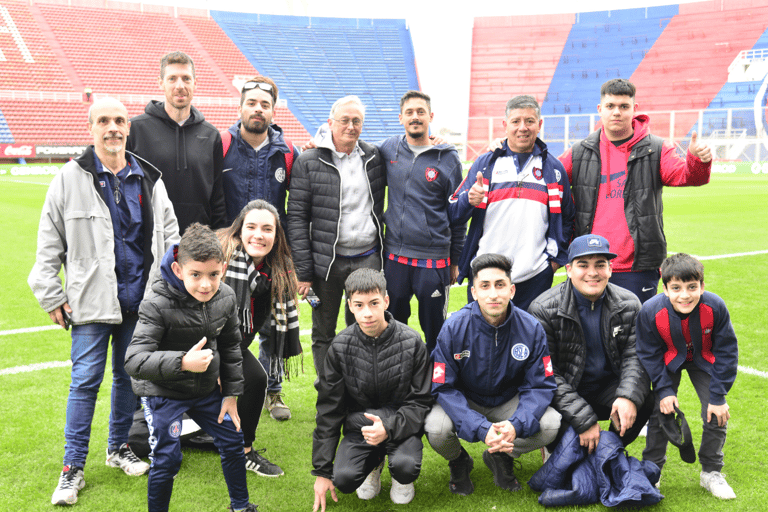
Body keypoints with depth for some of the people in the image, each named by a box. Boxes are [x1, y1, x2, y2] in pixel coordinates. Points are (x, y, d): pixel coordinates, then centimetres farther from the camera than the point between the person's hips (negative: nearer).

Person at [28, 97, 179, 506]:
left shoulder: (148, 179, 6)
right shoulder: (71, 178, -2)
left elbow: (170, 236, 12)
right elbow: (49, 244, 0)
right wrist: (51, 296, -3)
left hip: (139, 299, 3)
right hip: (92, 300, -3)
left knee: (129, 375, 14)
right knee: (85, 379, -2)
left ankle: (119, 448, 31)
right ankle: (73, 468, 9)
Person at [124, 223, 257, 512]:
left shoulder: (226, 298, -10)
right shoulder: (157, 304, -28)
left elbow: (230, 347, 5)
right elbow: (134, 361, -33)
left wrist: (231, 393, 6)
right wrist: (182, 362, -46)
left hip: (206, 390, 6)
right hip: (162, 392, -5)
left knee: (232, 441, 13)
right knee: (167, 459, -7)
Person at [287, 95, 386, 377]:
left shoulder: (374, 157, 6)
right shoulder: (309, 161, -4)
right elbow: (296, 217, -5)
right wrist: (303, 271, -9)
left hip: (368, 258, 2)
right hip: (327, 260, -2)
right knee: (324, 333, 10)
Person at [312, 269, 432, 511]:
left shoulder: (411, 342, -12)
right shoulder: (341, 346, -8)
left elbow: (420, 402, -6)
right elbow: (328, 409, 0)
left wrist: (389, 427, -26)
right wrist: (321, 470, 0)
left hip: (401, 423, -1)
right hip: (359, 424, 2)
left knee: (405, 467, -30)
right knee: (343, 479, -23)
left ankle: (401, 479, 10)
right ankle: (373, 463, 15)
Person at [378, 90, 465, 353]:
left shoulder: (448, 158, -1)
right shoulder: (388, 149, 5)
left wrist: (455, 261, 5)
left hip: (434, 258, -2)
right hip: (394, 256, 3)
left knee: (435, 331, 7)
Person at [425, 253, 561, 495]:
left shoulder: (531, 328, -16)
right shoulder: (454, 328, -22)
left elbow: (540, 386, -11)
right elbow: (444, 387, -20)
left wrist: (516, 424, -31)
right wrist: (481, 429, -35)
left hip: (508, 402, 2)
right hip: (463, 401, -2)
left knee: (551, 424, -24)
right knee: (436, 429, -32)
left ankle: (501, 457, 8)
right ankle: (459, 462, 8)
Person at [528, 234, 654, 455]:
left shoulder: (628, 304, -3)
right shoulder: (543, 310, -17)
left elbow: (635, 355, -8)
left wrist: (628, 396, -30)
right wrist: (583, 420, -28)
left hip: (607, 388, 4)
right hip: (562, 395, -3)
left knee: (645, 402, -25)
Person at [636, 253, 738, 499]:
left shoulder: (715, 307, -32)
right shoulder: (651, 312, -32)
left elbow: (726, 352, -18)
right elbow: (650, 355, -14)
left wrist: (718, 396, -18)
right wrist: (664, 390, -20)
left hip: (704, 361, 1)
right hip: (669, 361, 0)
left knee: (716, 414, -7)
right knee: (661, 412, -6)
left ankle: (711, 472, 15)